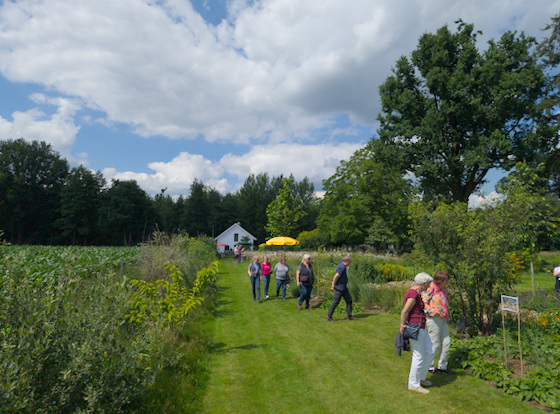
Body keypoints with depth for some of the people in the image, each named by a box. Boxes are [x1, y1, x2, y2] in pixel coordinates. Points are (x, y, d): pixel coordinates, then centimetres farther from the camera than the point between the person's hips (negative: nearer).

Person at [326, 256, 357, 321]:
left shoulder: (342, 265, 9)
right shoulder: (342, 267, -22)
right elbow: (336, 276, -26)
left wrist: (333, 283, 18)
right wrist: (333, 285, -15)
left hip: (343, 287, 10)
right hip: (339, 287, -10)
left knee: (349, 300, 11)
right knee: (336, 302, -2)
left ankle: (349, 316, 18)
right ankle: (329, 316, 9)